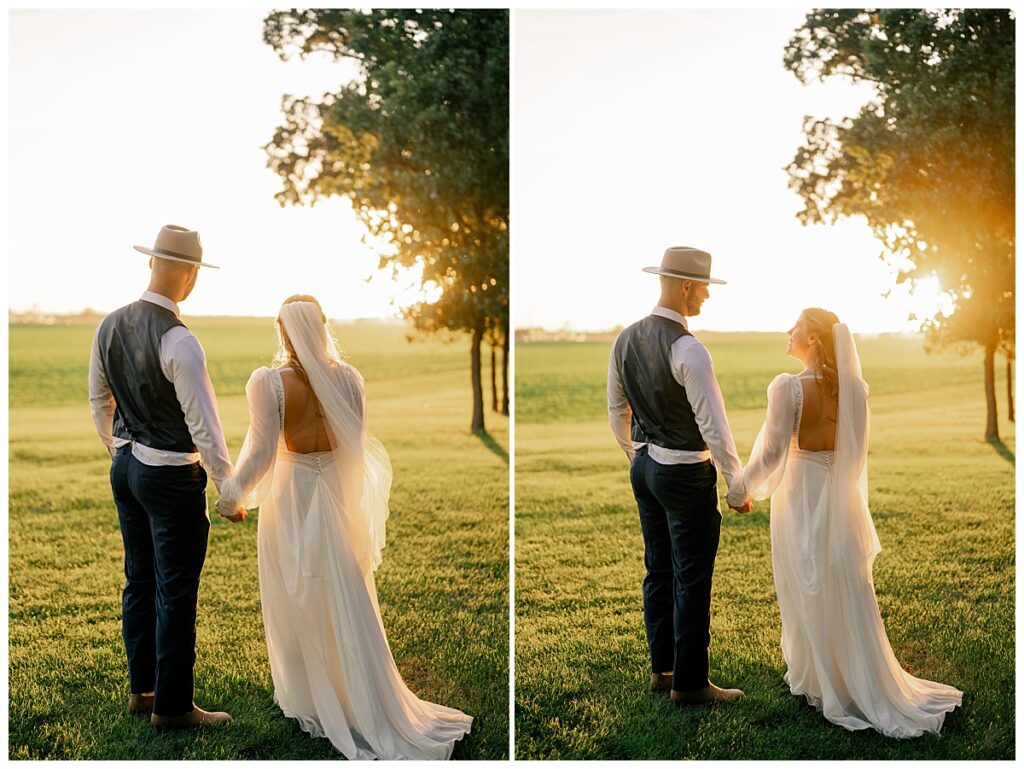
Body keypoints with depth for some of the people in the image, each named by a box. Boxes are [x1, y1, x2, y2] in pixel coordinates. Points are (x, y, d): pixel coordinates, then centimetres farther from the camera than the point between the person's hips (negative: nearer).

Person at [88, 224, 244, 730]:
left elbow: (99, 400, 14)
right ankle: (171, 707, 10)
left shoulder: (109, 327, 1)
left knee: (139, 581, 18)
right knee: (176, 593, 1)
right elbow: (204, 427, -21)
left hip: (125, 466, 8)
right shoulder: (179, 343, -23)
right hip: (173, 478, -8)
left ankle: (142, 688, 30)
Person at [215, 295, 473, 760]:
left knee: (298, 605, 12)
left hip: (290, 499, -3)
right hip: (339, 496, 4)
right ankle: (367, 703, 26)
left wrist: (232, 496, -2)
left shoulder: (268, 382, -17)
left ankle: (310, 703, 24)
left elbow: (261, 453, -17)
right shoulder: (347, 378, -6)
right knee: (348, 607, 15)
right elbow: (358, 444, -1)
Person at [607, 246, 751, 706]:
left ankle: (661, 669, 27)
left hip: (644, 466, 8)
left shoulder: (625, 340, 3)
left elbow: (617, 410, 14)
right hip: (686, 474, -8)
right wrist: (737, 486, -11)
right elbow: (714, 426, -20)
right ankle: (689, 683, 9)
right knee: (692, 580, 2)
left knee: (659, 571, 17)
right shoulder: (688, 350, -21)